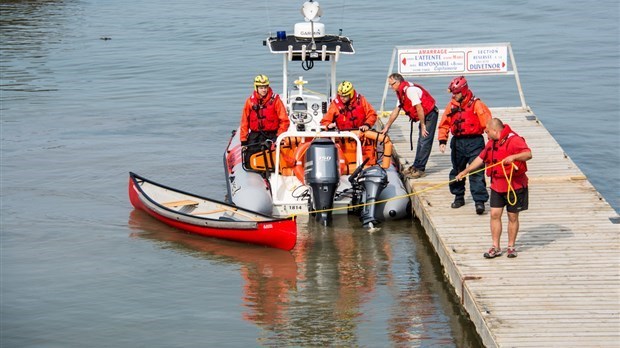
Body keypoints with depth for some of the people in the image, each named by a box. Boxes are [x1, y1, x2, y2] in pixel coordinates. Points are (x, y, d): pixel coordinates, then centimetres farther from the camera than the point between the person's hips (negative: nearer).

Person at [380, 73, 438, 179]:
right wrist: (386, 127, 18)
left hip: (430, 115, -10)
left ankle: (419, 169, -11)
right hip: (424, 116, 10)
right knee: (421, 142, 14)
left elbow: (419, 108, -23)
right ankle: (416, 166, 21)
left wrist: (423, 126, -17)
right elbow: (396, 111, 17)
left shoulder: (410, 90, -22)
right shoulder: (401, 93, 10)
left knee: (424, 142, -10)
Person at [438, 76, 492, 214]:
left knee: (476, 172, -9)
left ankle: (480, 201, -11)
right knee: (457, 171, 15)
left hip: (474, 142, -5)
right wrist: (442, 141, 5)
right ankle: (458, 197, 30)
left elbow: (487, 123, -8)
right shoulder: (452, 105, 7)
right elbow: (444, 124, 13)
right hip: (457, 143, 5)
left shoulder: (476, 104, -8)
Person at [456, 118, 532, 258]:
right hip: (497, 186, 7)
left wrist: (513, 157, -42)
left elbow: (528, 154, -27)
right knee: (495, 214, 1)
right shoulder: (492, 143, 12)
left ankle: (511, 247, 16)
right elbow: (481, 158, 23)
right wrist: (465, 171, 25)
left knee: (512, 216, 4)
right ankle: (496, 247, 7)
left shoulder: (514, 140, -15)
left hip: (514, 185, -7)